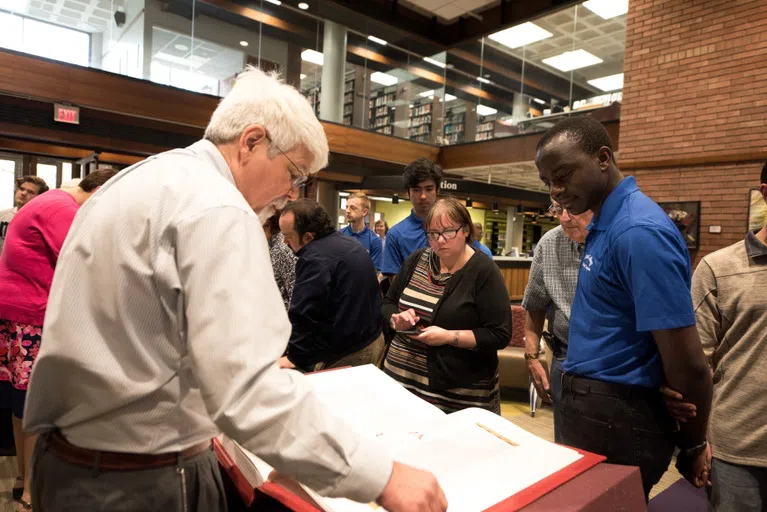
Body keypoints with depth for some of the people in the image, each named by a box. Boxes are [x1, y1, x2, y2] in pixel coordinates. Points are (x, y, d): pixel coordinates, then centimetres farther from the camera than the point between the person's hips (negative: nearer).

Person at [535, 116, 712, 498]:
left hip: (614, 417, -9)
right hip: (595, 407, 9)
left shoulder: (638, 230, -23)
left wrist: (693, 446, -5)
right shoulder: (606, 223, 8)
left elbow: (688, 363, -20)